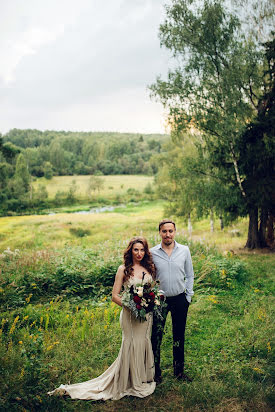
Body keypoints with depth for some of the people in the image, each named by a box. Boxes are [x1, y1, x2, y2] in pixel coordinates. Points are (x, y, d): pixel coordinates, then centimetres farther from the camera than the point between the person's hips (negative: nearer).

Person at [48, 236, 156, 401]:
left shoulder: (150, 268, 6)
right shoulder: (123, 270, -5)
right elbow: (115, 296, -6)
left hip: (147, 314, 4)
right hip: (130, 315, -4)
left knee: (145, 343, 12)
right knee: (132, 344, 0)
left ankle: (145, 378, 32)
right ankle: (132, 383, 18)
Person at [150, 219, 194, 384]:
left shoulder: (184, 250, -1)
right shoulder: (152, 253, -5)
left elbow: (189, 275, 7)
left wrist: (188, 296, 5)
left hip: (180, 300, 2)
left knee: (179, 336, 13)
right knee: (156, 336, 2)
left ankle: (179, 371, 30)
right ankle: (156, 372, 19)